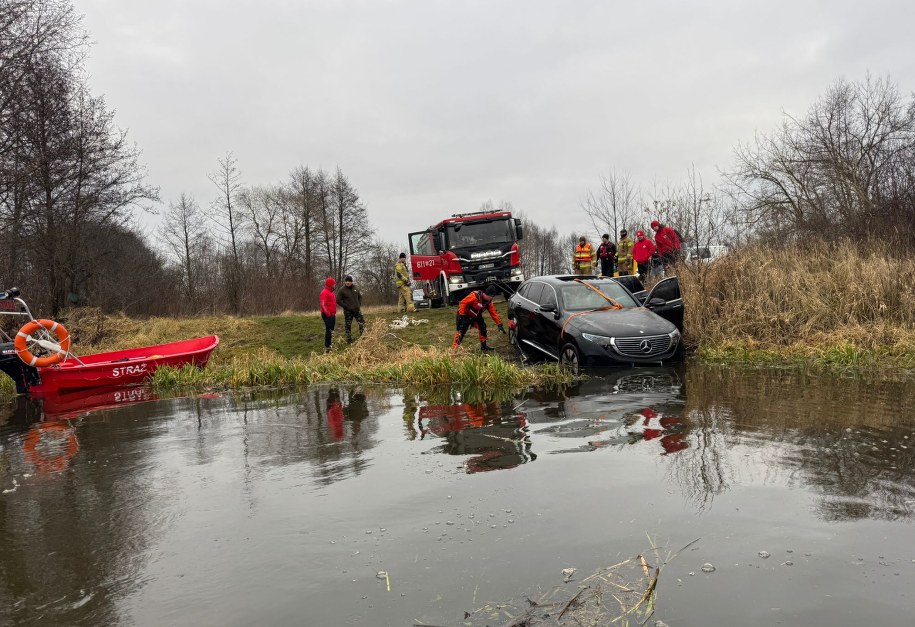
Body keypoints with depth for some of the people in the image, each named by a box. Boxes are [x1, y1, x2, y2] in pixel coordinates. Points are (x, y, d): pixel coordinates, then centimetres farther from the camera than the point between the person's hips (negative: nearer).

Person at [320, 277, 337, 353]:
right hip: (327, 315, -10)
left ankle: (328, 345, 23)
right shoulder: (325, 292, -14)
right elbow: (323, 305, -21)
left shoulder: (330, 292, 19)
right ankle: (327, 348, -8)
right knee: (328, 330, -10)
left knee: (331, 330, 14)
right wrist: (328, 314, -23)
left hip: (332, 314, 10)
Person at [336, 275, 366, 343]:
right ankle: (349, 340, 13)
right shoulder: (342, 290, -8)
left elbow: (360, 296, 19)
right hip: (348, 311, -4)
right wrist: (346, 306, -13)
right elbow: (338, 300, -8)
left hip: (357, 309, 4)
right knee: (348, 326, 3)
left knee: (362, 323, 4)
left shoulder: (355, 288, 6)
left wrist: (359, 304, 7)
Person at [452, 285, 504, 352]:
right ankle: (454, 348, -18)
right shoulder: (475, 296, -30)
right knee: (461, 331, -16)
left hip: (476, 316, 8)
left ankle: (483, 346, 17)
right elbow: (463, 302, -27)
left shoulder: (489, 302, -6)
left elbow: (494, 313, -2)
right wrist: (461, 315, -27)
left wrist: (499, 325, -5)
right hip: (465, 315, -8)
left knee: (483, 328, 3)